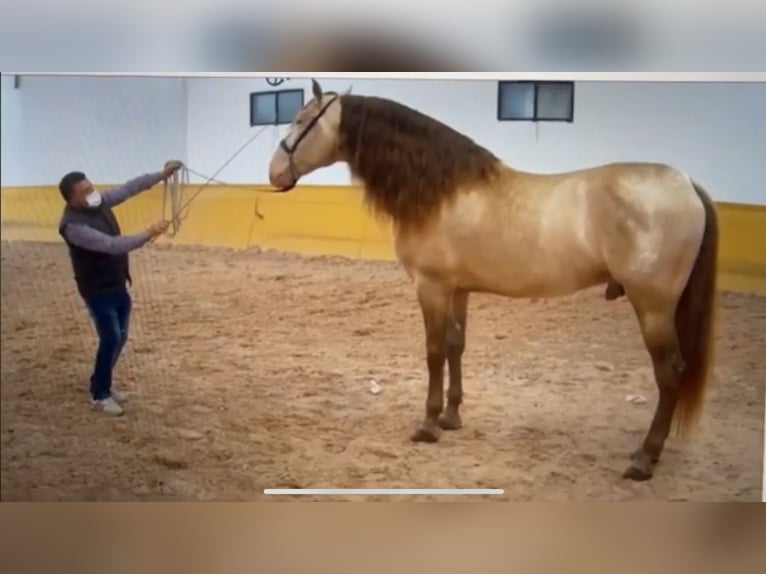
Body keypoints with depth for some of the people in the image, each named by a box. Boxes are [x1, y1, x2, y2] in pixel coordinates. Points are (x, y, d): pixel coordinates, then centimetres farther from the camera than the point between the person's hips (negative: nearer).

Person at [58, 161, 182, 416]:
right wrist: (148, 234, -38)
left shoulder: (100, 202, -3)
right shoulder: (73, 225, -27)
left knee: (120, 337, 14)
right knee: (111, 338, -5)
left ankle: (103, 384, 31)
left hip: (118, 284, 8)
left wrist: (162, 175, -5)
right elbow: (111, 245, -35)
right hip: (98, 290, -8)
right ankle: (99, 395, 10)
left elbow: (130, 188, 3)